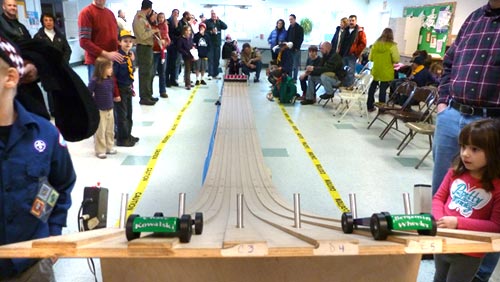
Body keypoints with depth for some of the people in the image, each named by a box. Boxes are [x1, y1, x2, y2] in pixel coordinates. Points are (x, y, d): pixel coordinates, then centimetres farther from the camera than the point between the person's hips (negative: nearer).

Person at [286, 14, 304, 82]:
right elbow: (287, 38, 15)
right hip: (289, 48, 5)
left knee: (295, 65, -1)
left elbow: (301, 39, -7)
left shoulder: (299, 28, -3)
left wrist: (296, 47, -15)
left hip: (296, 49, -5)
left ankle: (294, 78, 4)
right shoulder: (289, 27, 14)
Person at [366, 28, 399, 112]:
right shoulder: (392, 46, -10)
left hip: (376, 70, 4)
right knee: (383, 89, 1)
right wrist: (390, 61, 8)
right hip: (386, 72, -4)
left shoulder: (376, 44, 1)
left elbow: (370, 58, 7)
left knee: (373, 87, 15)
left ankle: (370, 106, 22)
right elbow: (396, 60, -12)